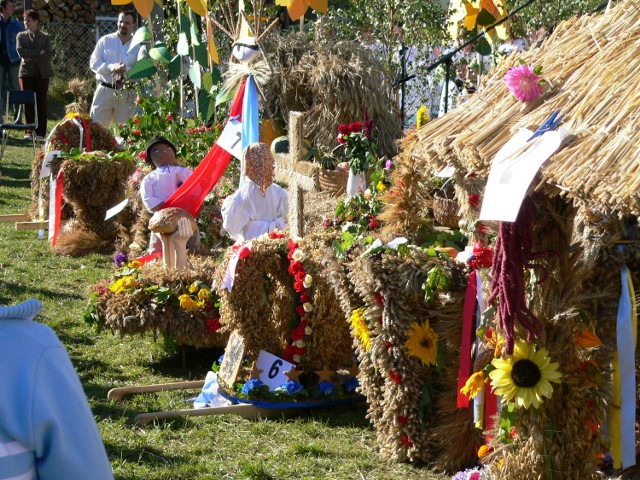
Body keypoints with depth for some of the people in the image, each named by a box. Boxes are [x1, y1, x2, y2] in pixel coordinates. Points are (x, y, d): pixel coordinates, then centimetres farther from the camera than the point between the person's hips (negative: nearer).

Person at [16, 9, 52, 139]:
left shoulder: (45, 37, 8)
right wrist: (39, 53, -11)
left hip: (42, 73, -1)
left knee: (41, 102, -1)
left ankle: (41, 131, 4)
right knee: (28, 102, -1)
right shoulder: (21, 36, 10)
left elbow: (47, 56, -5)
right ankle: (29, 130, 5)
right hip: (26, 72, 1)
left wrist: (31, 57, -10)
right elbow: (20, 51, -7)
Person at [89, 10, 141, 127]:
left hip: (127, 93, 0)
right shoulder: (105, 41, 5)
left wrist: (127, 70, -25)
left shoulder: (139, 46, 3)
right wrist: (110, 67, -18)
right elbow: (94, 62, 0)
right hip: (105, 90, 0)